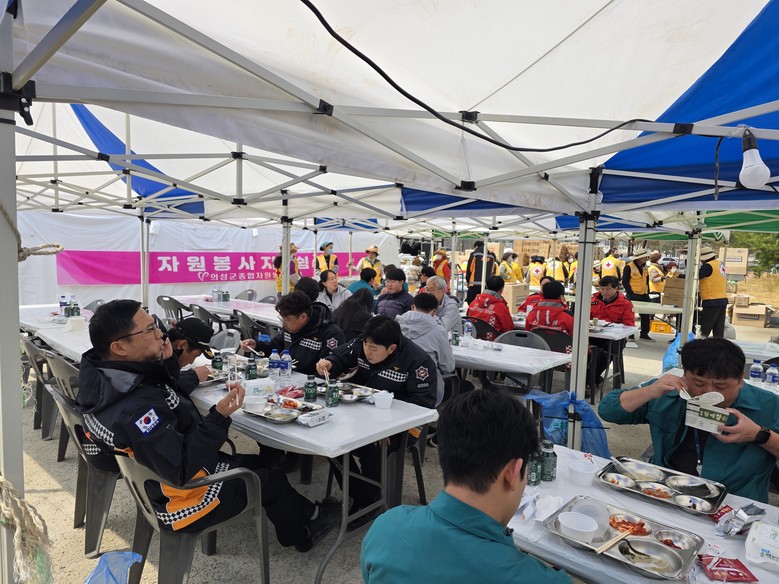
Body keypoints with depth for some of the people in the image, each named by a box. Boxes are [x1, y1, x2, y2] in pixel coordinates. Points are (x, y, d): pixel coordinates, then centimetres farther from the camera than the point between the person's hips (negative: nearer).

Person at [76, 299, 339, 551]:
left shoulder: (101, 374, -10)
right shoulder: (134, 411, -38)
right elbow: (182, 470, -34)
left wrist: (165, 359, -8)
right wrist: (218, 418, -35)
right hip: (183, 501, -9)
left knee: (256, 462, 24)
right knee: (272, 480, 12)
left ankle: (298, 521, 45)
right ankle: (305, 530, 42)